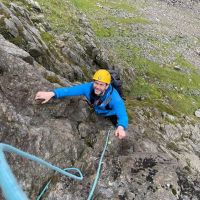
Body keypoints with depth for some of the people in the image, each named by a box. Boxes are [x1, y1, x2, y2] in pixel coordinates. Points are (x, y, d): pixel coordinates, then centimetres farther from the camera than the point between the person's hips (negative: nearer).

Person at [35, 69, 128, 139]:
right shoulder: (89, 87, -37)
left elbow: (122, 114, -59)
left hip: (112, 114, -3)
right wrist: (52, 93, -66)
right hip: (97, 111, 3)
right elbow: (70, 89, -49)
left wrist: (121, 127, -82)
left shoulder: (114, 98, -46)